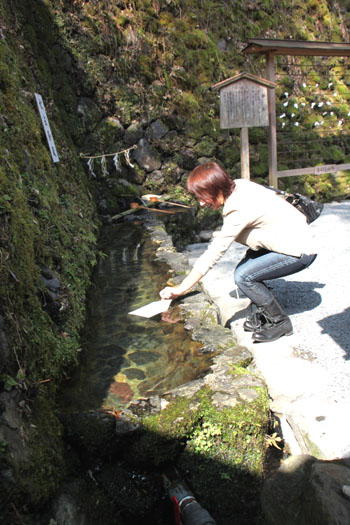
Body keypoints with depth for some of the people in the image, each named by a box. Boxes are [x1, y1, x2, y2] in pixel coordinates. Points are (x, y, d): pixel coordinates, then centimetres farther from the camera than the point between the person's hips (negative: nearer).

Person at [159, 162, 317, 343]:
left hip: (299, 251, -9)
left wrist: (180, 289, -20)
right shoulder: (239, 185, -3)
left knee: (243, 277, -16)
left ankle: (280, 322, 2)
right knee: (244, 269, 3)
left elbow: (213, 254, -25)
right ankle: (260, 316, 16)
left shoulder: (239, 211, -26)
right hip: (294, 235, 9)